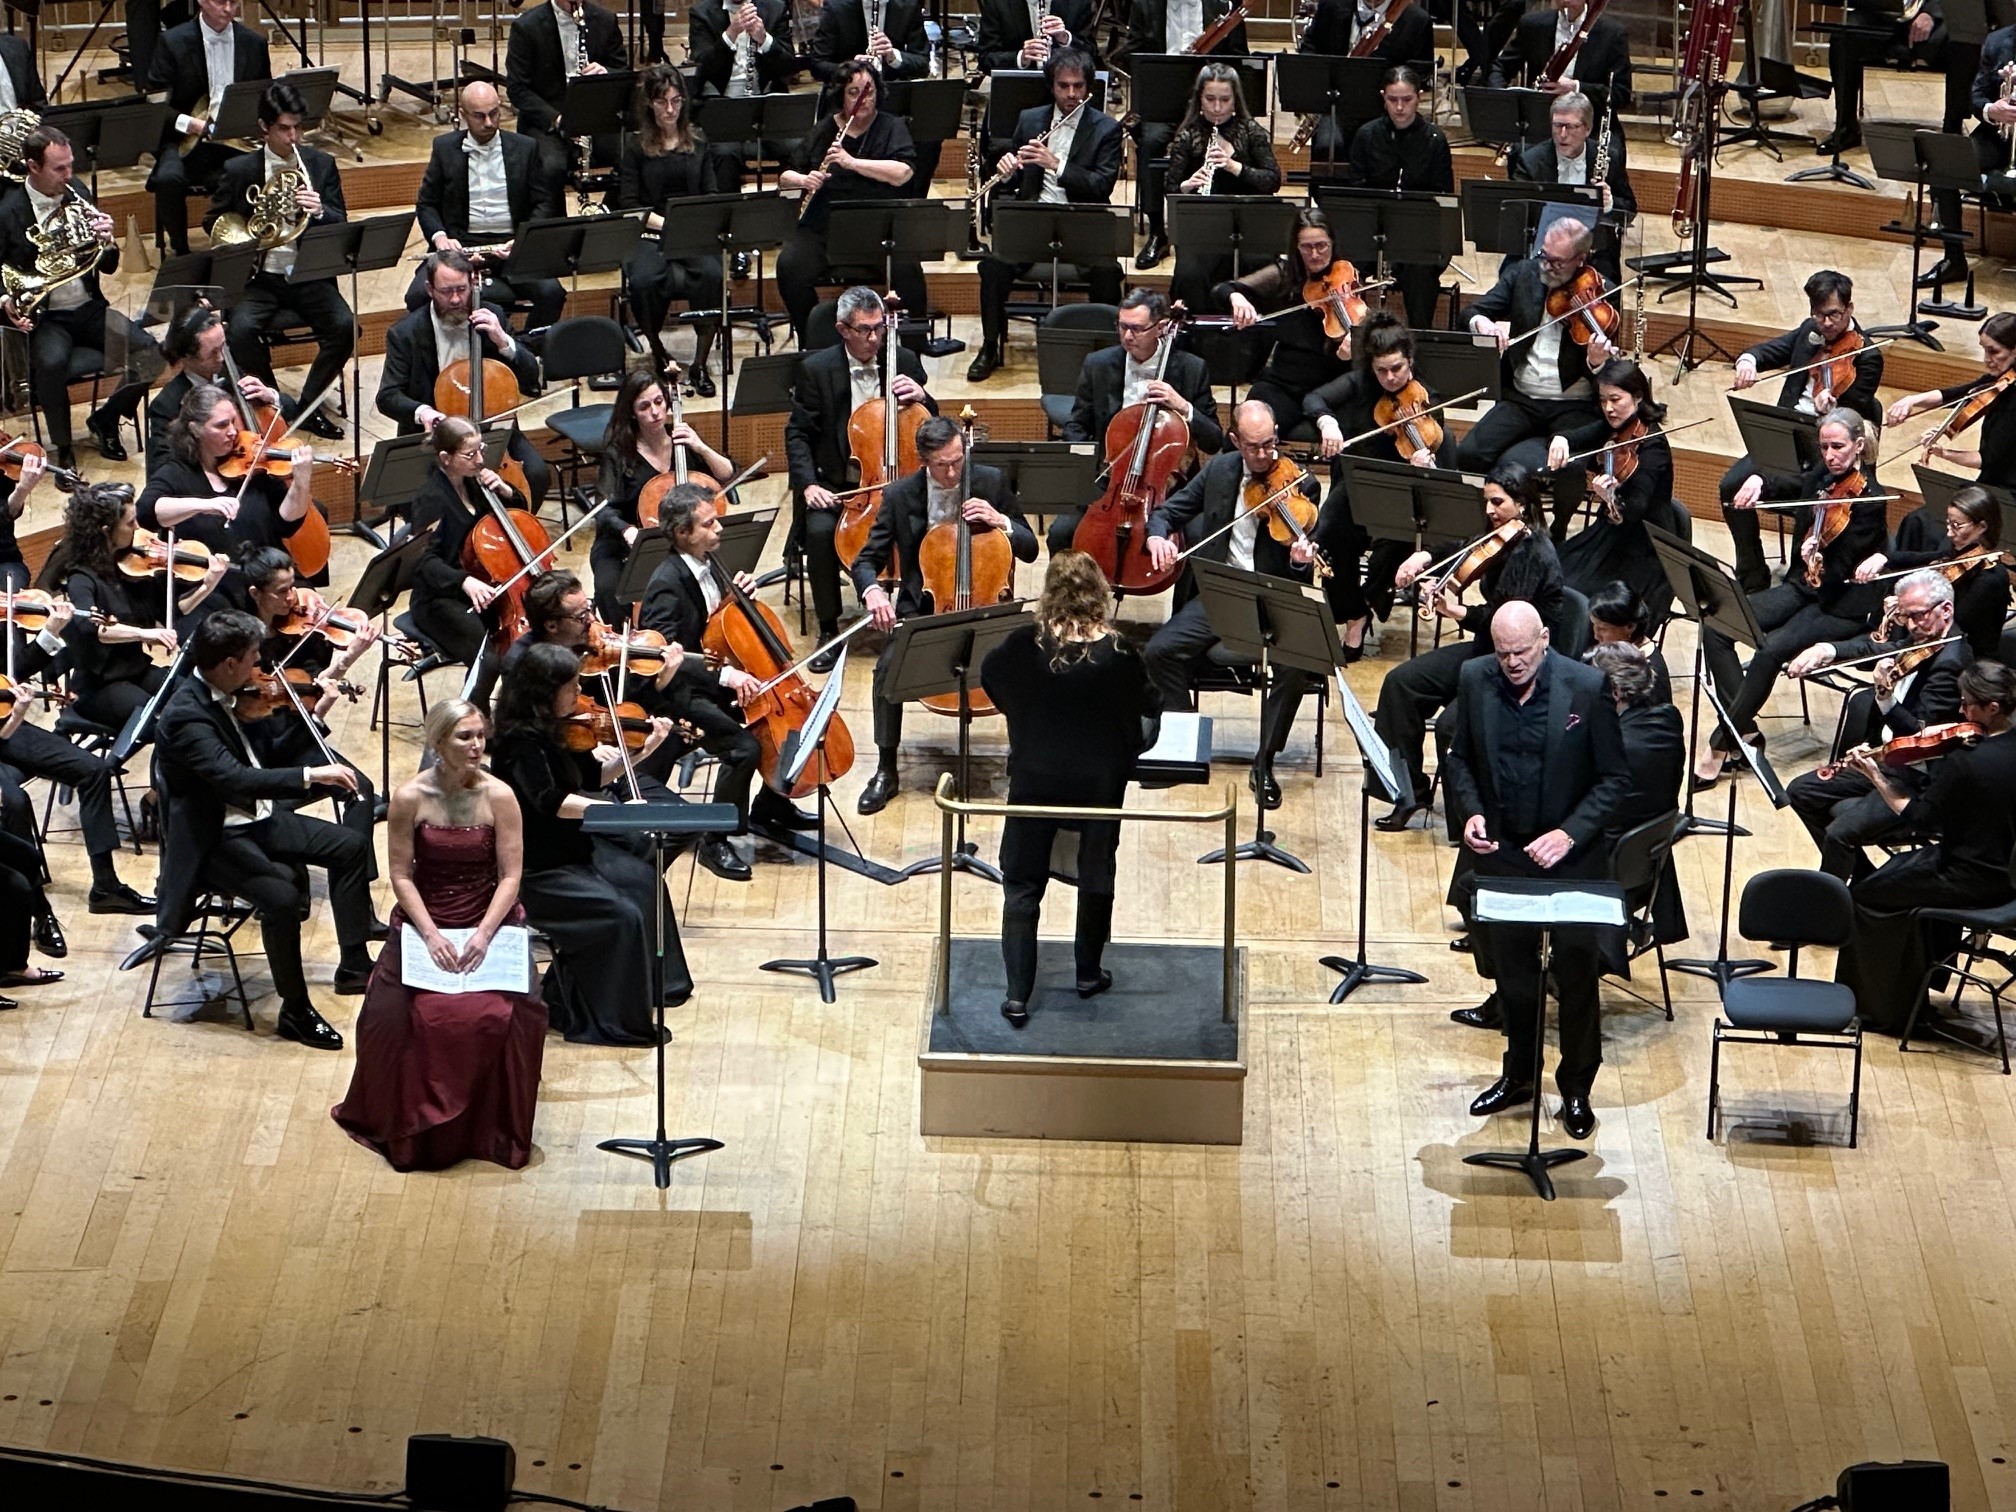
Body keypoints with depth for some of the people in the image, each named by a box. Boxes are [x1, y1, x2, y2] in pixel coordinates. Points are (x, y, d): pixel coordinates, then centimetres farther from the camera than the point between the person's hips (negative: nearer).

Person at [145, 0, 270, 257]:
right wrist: (194, 125, -20)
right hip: (188, 140, -2)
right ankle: (180, 251, -10)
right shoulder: (173, 42, -3)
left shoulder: (254, 43, 8)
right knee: (168, 178, -34)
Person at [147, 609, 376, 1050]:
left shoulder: (223, 696, 1)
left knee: (350, 847, 4)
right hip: (214, 840, -9)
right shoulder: (185, 715, -26)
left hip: (258, 818, 9)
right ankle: (295, 1011, -12)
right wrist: (312, 775, -41)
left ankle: (354, 966, 15)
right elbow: (235, 779, -38)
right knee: (282, 896, -29)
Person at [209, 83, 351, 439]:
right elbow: (212, 222, 9)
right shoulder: (239, 170, 1)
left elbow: (341, 225, 4)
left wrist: (319, 211, -20)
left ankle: (309, 405, -5)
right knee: (242, 330, -30)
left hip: (309, 276, 1)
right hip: (259, 277, -1)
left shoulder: (321, 164, 6)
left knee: (345, 326, -25)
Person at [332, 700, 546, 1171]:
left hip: (489, 920, 0)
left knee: (515, 1010, -25)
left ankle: (497, 1128, -4)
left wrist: (483, 934, -18)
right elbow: (401, 874, -5)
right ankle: (401, 1125, 3)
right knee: (392, 1010, -23)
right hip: (423, 920, 0)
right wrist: (431, 934, -16)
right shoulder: (410, 797, -7)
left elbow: (511, 875, -6)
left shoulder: (499, 796, -6)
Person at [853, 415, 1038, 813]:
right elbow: (866, 561, -2)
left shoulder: (991, 482, -4)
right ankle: (885, 772, -12)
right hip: (923, 605, 0)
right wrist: (873, 591, -25)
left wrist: (1001, 521, -19)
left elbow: (1029, 550, 2)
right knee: (888, 666, -28)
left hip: (985, 602, 0)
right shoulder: (900, 495, -5)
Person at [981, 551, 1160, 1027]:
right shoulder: (1119, 655, -17)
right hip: (1099, 784, 0)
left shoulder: (1023, 647, -15)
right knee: (1096, 877, 22)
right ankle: (1089, 973, 33)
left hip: (1034, 780, 0)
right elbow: (1151, 707, -2)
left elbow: (990, 679, 6)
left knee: (1021, 887, 9)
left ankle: (1017, 995, 5)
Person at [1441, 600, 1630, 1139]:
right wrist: (1470, 812, -10)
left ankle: (1577, 1088, 23)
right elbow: (1458, 757, 7)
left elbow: (1615, 779, -10)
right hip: (1500, 852, 3)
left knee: (1576, 974, 8)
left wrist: (1570, 834, -21)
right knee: (1512, 972, 17)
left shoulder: (1587, 688, -16)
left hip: (1570, 856, -3)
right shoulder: (1475, 679, -6)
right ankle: (1518, 1075, 35)